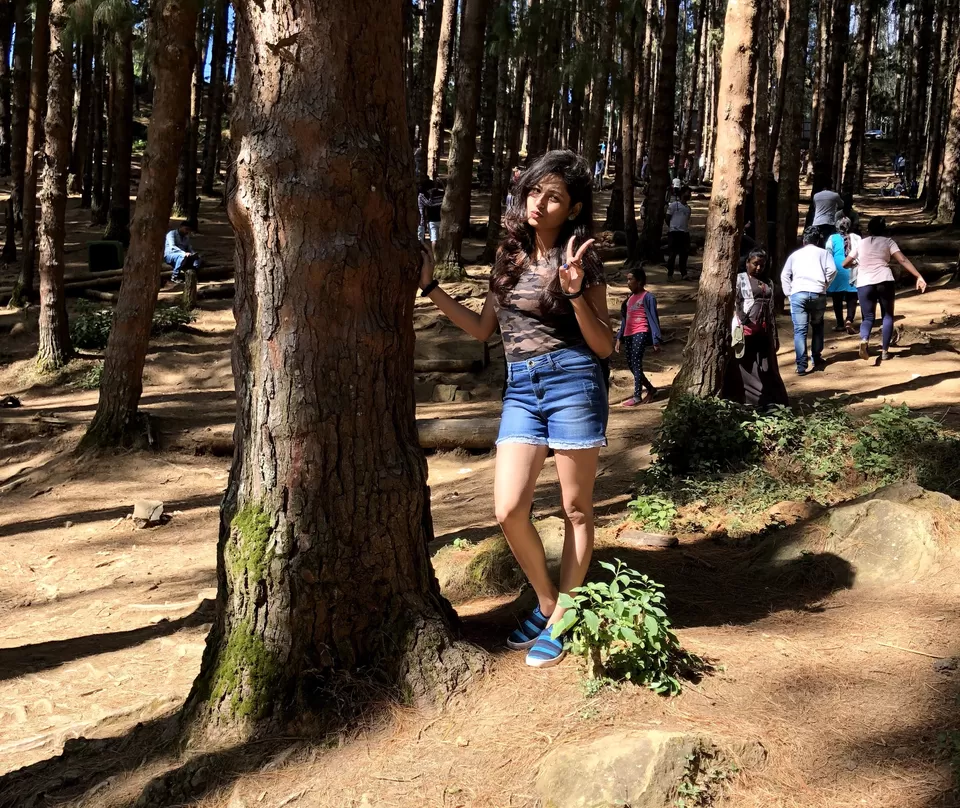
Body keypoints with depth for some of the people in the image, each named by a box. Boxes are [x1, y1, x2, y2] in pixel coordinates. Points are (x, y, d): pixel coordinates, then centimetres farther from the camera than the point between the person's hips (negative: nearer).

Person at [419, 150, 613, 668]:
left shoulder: (582, 261, -2)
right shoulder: (509, 254, 12)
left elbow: (604, 347, -4)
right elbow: (482, 329, 19)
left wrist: (575, 295, -19)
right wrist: (431, 288, 13)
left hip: (572, 382, -4)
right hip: (521, 390, 4)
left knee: (575, 509, 5)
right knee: (508, 510, -5)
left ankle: (561, 621, 19)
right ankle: (545, 603, 19)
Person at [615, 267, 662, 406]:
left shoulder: (647, 297, -2)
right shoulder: (630, 298, 19)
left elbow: (653, 318, -6)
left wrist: (656, 340, -12)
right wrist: (619, 338, 17)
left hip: (640, 333, -8)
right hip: (628, 334, 8)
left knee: (636, 363, -13)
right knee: (631, 364, 8)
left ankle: (637, 396, -9)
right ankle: (651, 389, 23)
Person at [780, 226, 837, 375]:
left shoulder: (795, 254, 23)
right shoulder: (823, 253, 17)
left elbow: (784, 275, 14)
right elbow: (832, 270, 1)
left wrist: (789, 292, 13)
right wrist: (824, 285, 13)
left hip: (798, 294, 0)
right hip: (818, 293, 0)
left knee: (800, 330, -3)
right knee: (817, 327, 20)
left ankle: (801, 366, -12)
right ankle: (817, 360, 23)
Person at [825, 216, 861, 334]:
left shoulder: (832, 239, -1)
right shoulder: (856, 238, 1)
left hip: (838, 272, 0)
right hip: (853, 273, 0)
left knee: (837, 299, 11)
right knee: (852, 299, 3)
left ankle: (840, 324, 15)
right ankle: (849, 320, -17)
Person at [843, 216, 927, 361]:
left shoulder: (860, 243, 14)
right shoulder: (888, 241, 8)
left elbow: (845, 264, 17)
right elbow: (903, 260, -4)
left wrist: (856, 263, 39)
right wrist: (919, 276, -8)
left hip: (864, 284, 1)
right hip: (885, 281, -1)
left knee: (868, 317, 8)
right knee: (887, 316, 14)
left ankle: (864, 339, -24)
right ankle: (885, 350, 9)